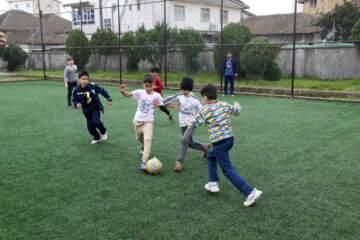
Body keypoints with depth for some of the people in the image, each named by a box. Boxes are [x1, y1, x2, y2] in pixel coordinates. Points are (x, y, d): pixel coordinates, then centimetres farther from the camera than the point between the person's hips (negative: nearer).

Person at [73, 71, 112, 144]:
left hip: (95, 107, -3)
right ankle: (97, 138, 29)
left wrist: (109, 99, -3)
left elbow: (103, 91, -3)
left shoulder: (92, 86, -14)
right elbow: (74, 100, 1)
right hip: (87, 110, 3)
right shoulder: (77, 90, -9)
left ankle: (103, 131, 9)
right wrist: (77, 104, -21)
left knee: (96, 122, -22)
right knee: (90, 126, 4)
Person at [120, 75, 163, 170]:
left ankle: (144, 161, -22)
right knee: (139, 138, 23)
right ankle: (144, 146, 58)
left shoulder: (156, 95, -8)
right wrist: (123, 92, -42)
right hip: (138, 120, 2)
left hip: (148, 121, -2)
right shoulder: (140, 92, -9)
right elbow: (127, 94, -20)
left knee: (148, 139, -20)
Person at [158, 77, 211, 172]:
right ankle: (205, 147, 42)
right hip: (183, 123, 5)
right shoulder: (179, 96, -6)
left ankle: (179, 162, -17)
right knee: (190, 143, 15)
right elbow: (169, 99, 5)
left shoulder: (195, 99, -14)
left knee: (185, 140, -24)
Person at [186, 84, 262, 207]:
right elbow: (237, 111, 23)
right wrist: (237, 106, 46)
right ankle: (213, 183, 32)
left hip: (220, 142, -8)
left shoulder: (204, 111, -10)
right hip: (230, 138, 8)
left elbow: (192, 124, -1)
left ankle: (251, 192, -9)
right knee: (210, 156, 29)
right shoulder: (224, 105, 6)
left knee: (228, 169, -3)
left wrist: (188, 121, 23)